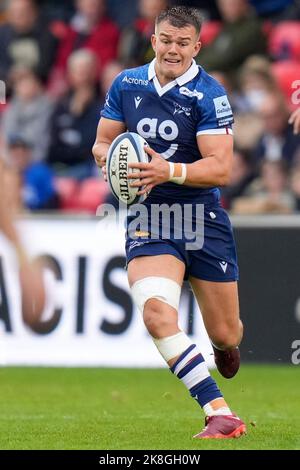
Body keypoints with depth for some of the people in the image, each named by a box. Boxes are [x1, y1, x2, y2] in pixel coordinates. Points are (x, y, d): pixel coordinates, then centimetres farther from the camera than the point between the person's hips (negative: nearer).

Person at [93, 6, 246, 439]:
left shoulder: (209, 95, -10)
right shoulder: (126, 84, 3)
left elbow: (221, 169, -16)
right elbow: (102, 142, 14)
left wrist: (169, 171, -31)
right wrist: (109, 157, -9)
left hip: (203, 219, -2)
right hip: (148, 219, 2)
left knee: (224, 335, 8)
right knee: (156, 312, -26)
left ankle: (226, 346, 50)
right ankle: (220, 414, -25)